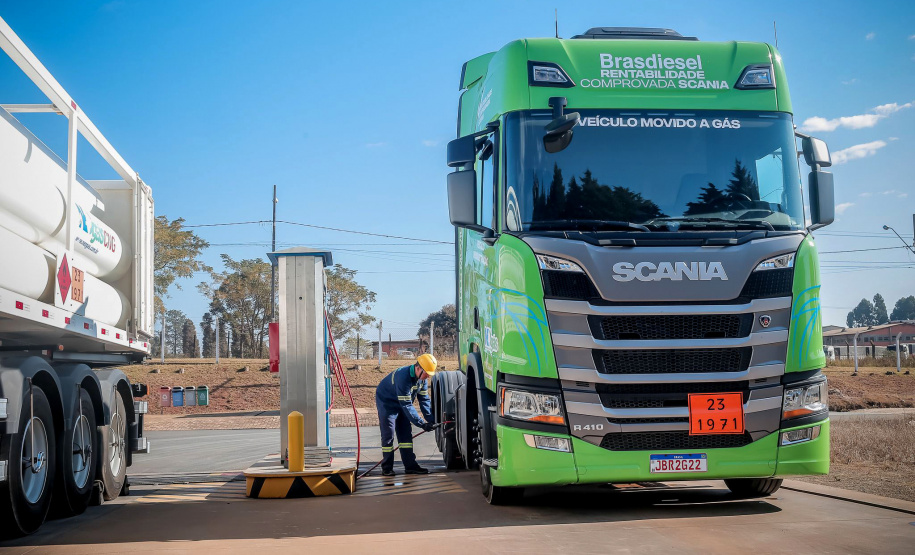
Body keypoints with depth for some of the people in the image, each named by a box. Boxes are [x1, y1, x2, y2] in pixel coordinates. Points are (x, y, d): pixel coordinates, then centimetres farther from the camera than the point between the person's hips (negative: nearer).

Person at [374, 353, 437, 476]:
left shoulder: (422, 377, -10)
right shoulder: (403, 377, -36)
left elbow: (425, 399, -4)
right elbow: (406, 405, -34)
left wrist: (431, 420, -13)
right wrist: (421, 423, -33)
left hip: (401, 403, 8)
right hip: (386, 402, -8)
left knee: (406, 434, 3)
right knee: (388, 434, -10)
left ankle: (410, 465, 4)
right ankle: (387, 468, -4)